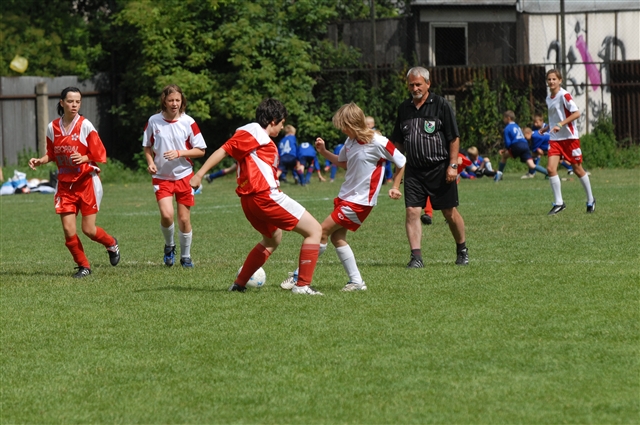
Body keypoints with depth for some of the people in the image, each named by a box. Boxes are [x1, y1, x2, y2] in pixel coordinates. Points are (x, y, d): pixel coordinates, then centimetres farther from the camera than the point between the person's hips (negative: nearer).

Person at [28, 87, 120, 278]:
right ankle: (83, 266, 15)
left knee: (88, 230, -3)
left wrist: (83, 158, -26)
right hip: (65, 184, 3)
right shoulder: (52, 127, 1)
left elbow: (99, 156, -8)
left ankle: (112, 244, 29)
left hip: (87, 182, -3)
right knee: (68, 230, -5)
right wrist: (40, 161, -4)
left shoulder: (85, 126, -10)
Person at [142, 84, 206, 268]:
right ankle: (169, 246, 11)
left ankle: (186, 257, 23)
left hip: (184, 176, 0)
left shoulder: (188, 122, -7)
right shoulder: (153, 121, -4)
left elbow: (200, 151, -2)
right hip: (161, 177, 0)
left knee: (184, 219, 4)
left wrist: (179, 153, -17)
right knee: (166, 215, -18)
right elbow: (147, 146, 10)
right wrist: (150, 162, -9)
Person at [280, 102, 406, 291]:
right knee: (337, 237, 6)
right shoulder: (351, 141, 4)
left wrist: (395, 187, -4)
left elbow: (402, 162, -6)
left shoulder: (378, 143, -18)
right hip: (345, 196, 8)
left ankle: (300, 275, -1)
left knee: (323, 230, -8)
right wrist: (324, 152, 8)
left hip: (360, 201, -8)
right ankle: (356, 281, 12)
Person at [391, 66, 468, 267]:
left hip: (440, 168, -3)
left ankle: (462, 250, 24)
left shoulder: (441, 105, -3)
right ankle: (416, 256, -8)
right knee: (412, 211, -9)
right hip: (413, 171, 3)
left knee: (450, 213, 4)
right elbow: (398, 141, 18)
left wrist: (452, 165, -9)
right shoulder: (404, 108, 10)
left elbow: (454, 138, -3)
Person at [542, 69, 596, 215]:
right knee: (551, 168, -12)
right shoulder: (548, 98, 11)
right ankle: (558, 203, -6)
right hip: (555, 139, 6)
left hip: (570, 137, -6)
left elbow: (576, 113, -20)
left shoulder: (564, 95, -12)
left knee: (577, 170, 4)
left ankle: (590, 201, 22)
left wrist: (560, 124, -26)